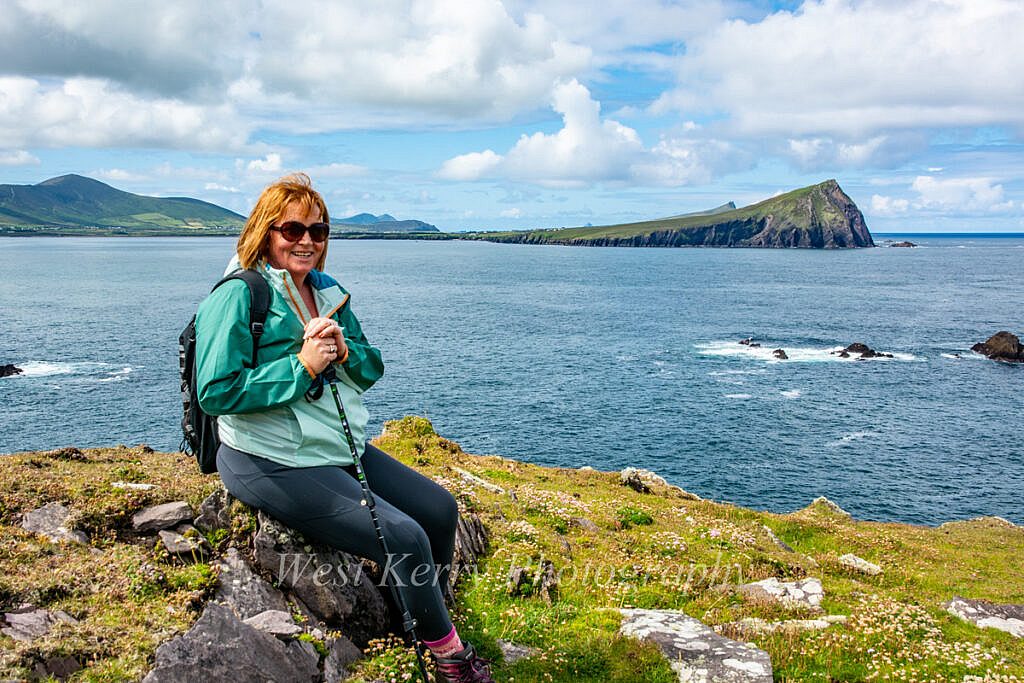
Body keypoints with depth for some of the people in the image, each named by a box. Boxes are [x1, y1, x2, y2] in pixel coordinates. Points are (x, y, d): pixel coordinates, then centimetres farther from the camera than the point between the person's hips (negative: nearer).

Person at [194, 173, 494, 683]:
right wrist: (303, 365, -22)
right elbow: (215, 392, -20)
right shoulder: (238, 297, -12)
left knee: (439, 509, 5)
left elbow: (371, 370, 12)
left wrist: (343, 352, -11)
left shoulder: (329, 293, 11)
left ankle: (429, 619, 26)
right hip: (273, 463, -8)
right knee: (405, 539, -16)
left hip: (343, 449, 9)